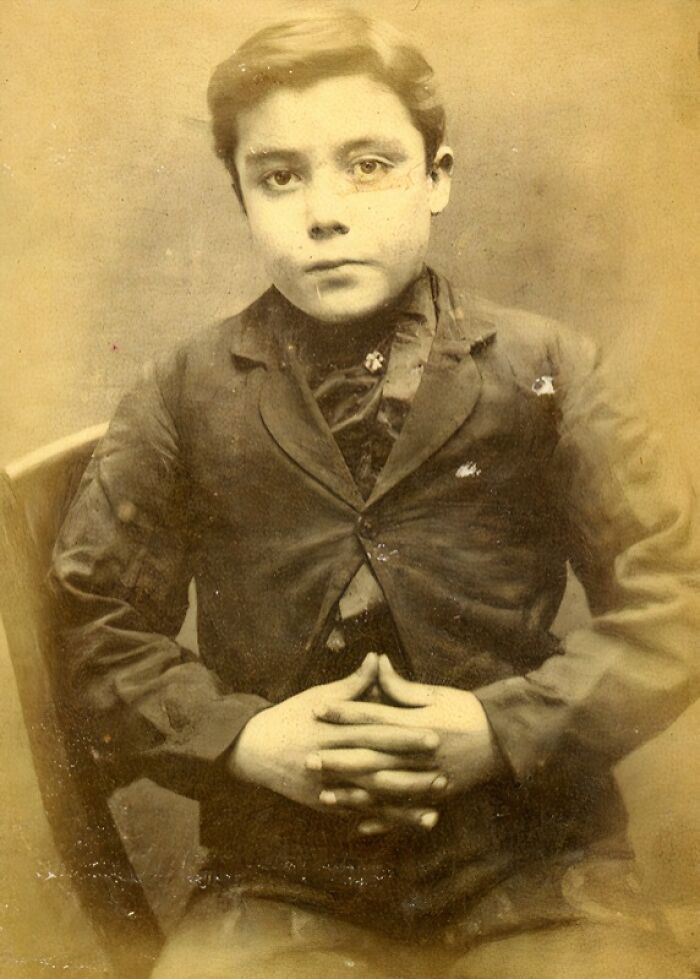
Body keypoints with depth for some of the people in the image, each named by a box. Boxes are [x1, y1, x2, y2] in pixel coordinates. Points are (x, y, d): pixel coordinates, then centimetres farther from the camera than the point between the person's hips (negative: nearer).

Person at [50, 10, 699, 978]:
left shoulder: (545, 372, -1)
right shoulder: (183, 399, 1)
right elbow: (97, 625, 4)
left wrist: (504, 729, -12)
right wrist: (241, 739, -10)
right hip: (282, 889, 1)